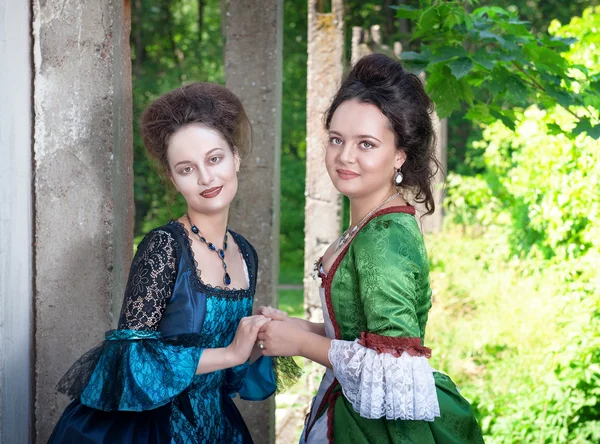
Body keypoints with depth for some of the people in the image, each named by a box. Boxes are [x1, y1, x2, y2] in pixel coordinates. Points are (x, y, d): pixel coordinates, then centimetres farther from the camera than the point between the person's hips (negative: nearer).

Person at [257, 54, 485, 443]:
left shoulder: (386, 239, -23)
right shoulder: (372, 225, 4)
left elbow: (395, 366, -27)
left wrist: (302, 343, -17)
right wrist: (305, 328, 2)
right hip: (353, 409, 8)